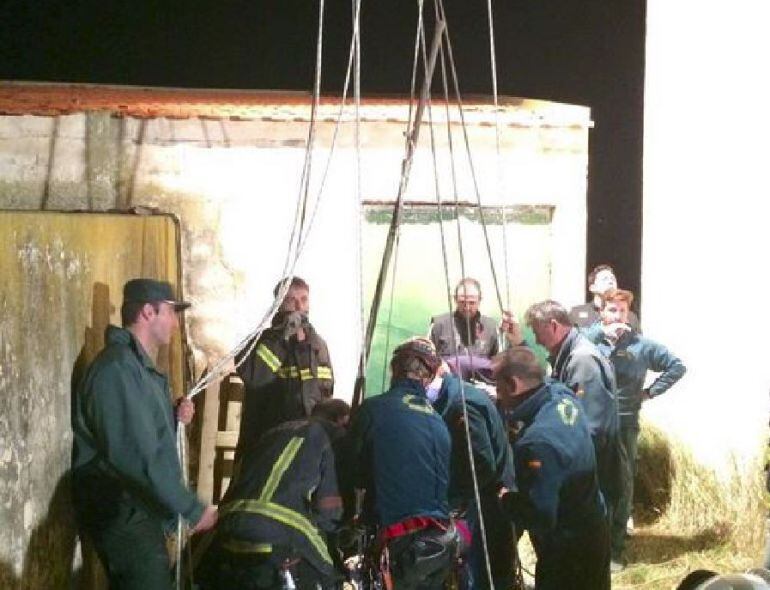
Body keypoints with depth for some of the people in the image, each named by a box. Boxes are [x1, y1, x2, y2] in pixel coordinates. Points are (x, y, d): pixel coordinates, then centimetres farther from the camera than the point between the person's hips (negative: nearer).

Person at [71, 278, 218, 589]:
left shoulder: (141, 365, 17)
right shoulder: (118, 367, -19)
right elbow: (136, 455, -27)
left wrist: (175, 418, 4)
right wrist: (193, 509, -23)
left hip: (140, 509, 11)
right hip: (123, 513, -11)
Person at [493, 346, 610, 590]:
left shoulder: (538, 442, -33)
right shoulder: (565, 397, -6)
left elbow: (540, 516, -31)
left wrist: (506, 498, -13)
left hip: (567, 553, -8)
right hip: (594, 533, 9)